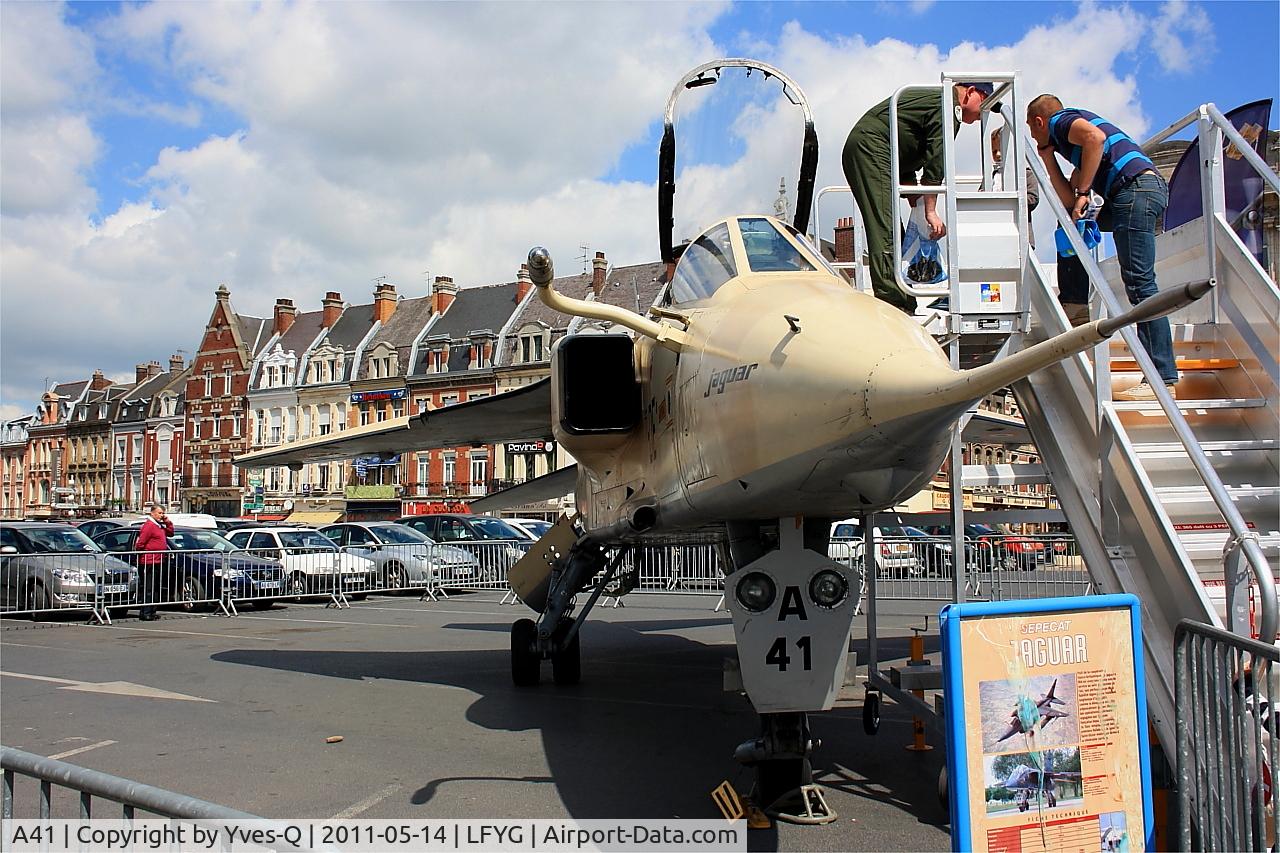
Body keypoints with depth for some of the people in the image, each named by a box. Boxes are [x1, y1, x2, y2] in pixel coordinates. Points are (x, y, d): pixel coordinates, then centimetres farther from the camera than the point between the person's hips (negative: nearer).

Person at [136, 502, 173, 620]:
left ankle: (152, 612, 19)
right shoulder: (149, 525, -13)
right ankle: (145, 613, -6)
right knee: (148, 589, -8)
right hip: (149, 562, -10)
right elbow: (140, 543, -18)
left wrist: (168, 522, 13)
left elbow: (170, 533, 27)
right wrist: (141, 556, -9)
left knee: (156, 589, 13)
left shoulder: (159, 526, 16)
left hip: (158, 562, 10)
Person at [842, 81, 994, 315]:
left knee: (893, 229, 9)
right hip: (871, 149, -11)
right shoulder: (949, 106, -4)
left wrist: (916, 203, 20)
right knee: (886, 232, -16)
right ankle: (893, 302, -22)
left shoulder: (933, 99, 28)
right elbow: (935, 161, -11)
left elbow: (909, 156, 27)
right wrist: (930, 211, -9)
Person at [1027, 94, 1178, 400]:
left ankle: (1163, 379, -15)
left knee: (1139, 284, -13)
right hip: (1150, 188, 10)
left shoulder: (1061, 120, 9)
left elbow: (1095, 137, -14)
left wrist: (1083, 193, -11)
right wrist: (1048, 157, 32)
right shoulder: (1064, 142, 35)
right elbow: (1069, 200, 28)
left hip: (1136, 187, -10)